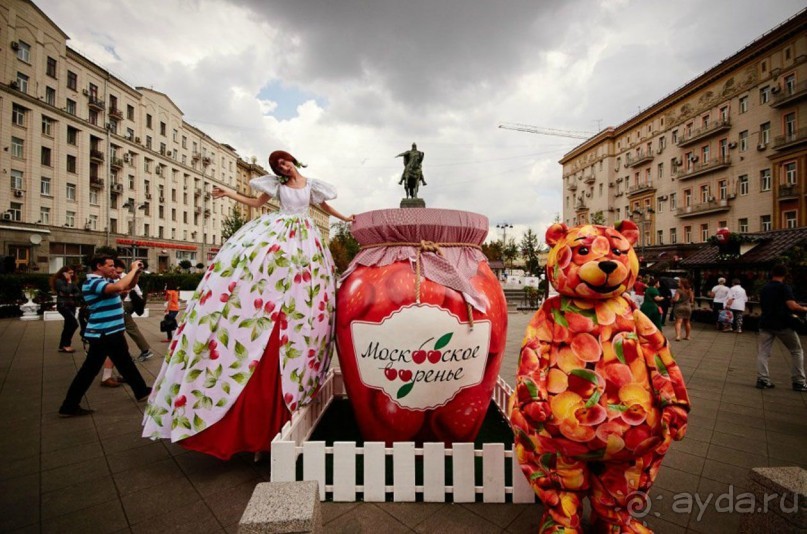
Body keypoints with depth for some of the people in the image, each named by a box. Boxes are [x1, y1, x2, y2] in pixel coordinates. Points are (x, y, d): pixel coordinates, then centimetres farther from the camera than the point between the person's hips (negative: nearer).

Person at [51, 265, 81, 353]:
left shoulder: (72, 282, 12)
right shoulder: (59, 281, -7)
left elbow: (79, 293, 5)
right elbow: (66, 291, -20)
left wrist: (72, 295, -13)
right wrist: (69, 282, -10)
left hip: (71, 306, 7)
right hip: (63, 305, -7)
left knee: (68, 326, 10)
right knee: (74, 323, -15)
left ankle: (62, 346, 19)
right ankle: (66, 345, -4)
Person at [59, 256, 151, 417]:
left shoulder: (107, 280, 9)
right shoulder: (93, 282, -19)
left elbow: (129, 285, 17)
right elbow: (119, 287, -38)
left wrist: (136, 272, -2)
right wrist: (133, 269, -26)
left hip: (112, 332, 9)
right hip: (103, 334, -9)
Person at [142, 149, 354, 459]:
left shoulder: (311, 185, 15)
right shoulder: (277, 185, 15)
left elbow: (325, 207, 24)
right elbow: (256, 202, 21)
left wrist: (344, 218, 26)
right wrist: (228, 193, 16)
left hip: (303, 240, 0)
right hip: (276, 235, 0)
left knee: (301, 293, -7)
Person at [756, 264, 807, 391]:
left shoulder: (764, 289, 11)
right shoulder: (784, 287, -8)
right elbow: (792, 306, -17)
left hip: (766, 324, 4)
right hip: (783, 324, -4)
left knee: (763, 352, 4)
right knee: (796, 351, 13)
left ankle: (762, 380, -2)